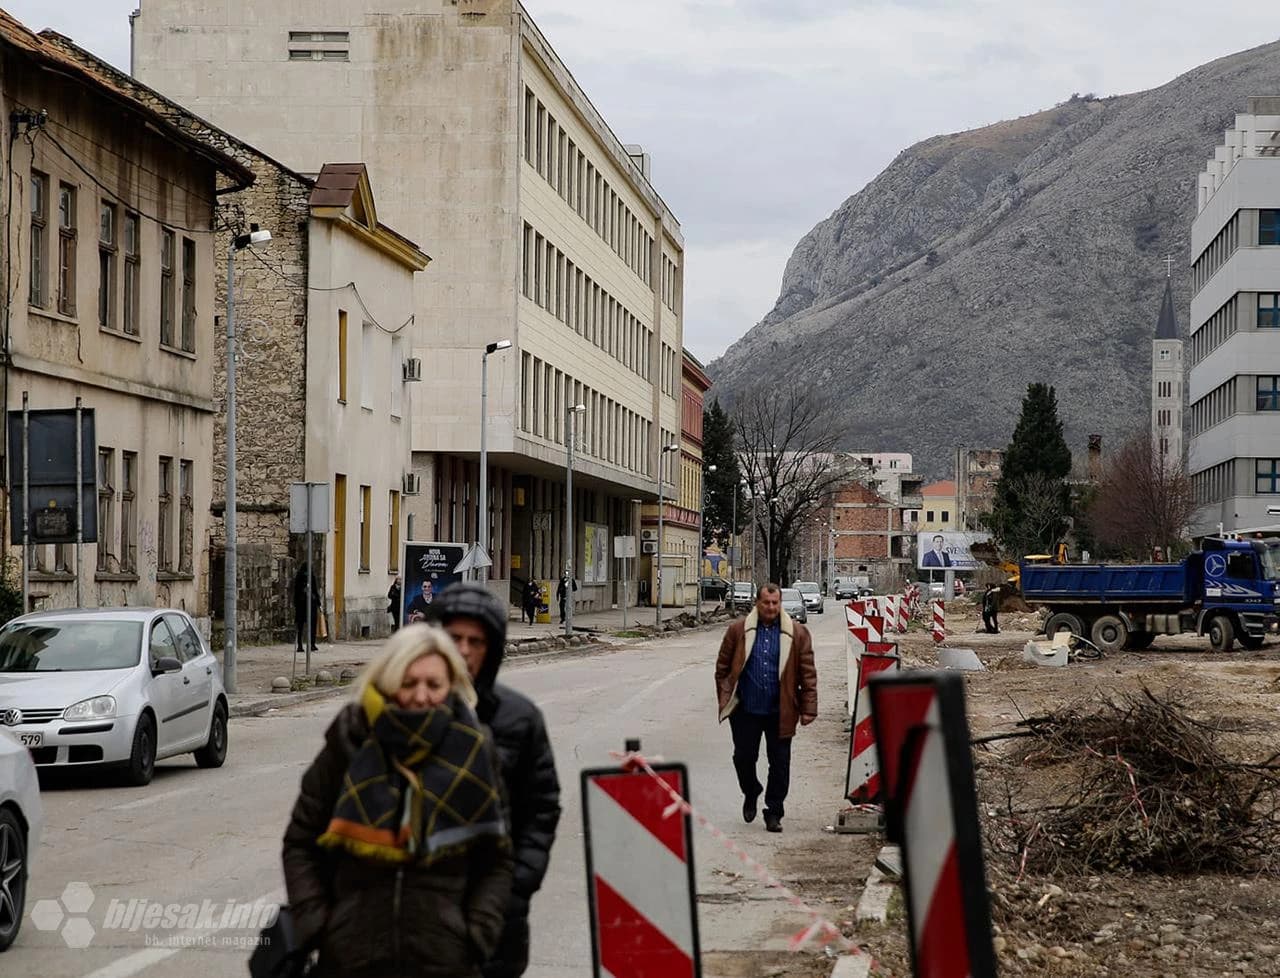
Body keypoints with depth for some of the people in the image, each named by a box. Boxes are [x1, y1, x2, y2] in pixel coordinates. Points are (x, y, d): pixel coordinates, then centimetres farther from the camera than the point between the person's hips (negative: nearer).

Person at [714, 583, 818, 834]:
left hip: (780, 712, 0)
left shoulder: (797, 633, 1)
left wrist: (808, 708, -3)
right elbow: (722, 667, 9)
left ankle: (774, 813, 14)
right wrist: (725, 698, 5)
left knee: (779, 763, 2)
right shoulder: (738, 630, 2)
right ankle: (751, 794, 34)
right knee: (743, 757, 5)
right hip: (746, 709, 0)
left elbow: (808, 673, 2)